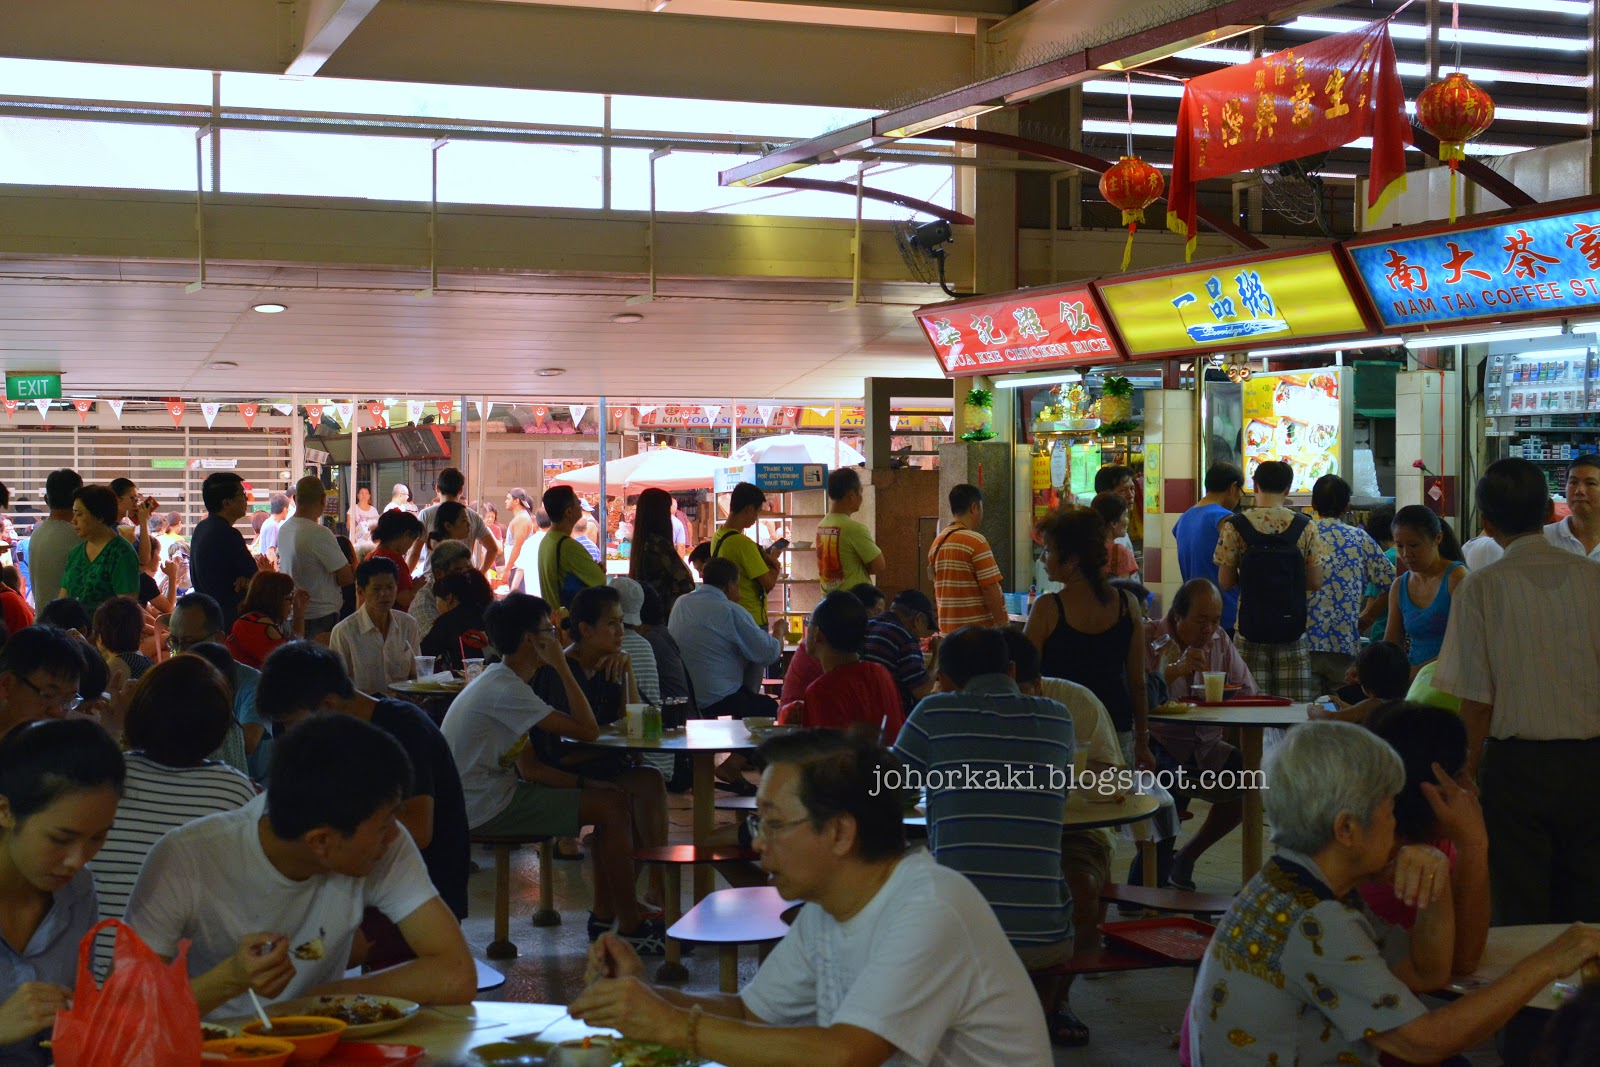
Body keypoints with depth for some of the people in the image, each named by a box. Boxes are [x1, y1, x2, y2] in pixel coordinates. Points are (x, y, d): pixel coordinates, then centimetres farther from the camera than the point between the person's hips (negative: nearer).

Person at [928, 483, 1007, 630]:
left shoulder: (937, 543, 10)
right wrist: (1004, 627, -12)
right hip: (980, 629, -8)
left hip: (949, 629, 8)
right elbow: (990, 588, -17)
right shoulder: (976, 541, -14)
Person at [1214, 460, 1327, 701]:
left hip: (1251, 629, 0)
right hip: (1292, 631, 0)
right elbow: (1315, 582, -2)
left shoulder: (1235, 527, -4)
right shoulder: (1304, 527, -2)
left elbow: (1225, 582, -3)